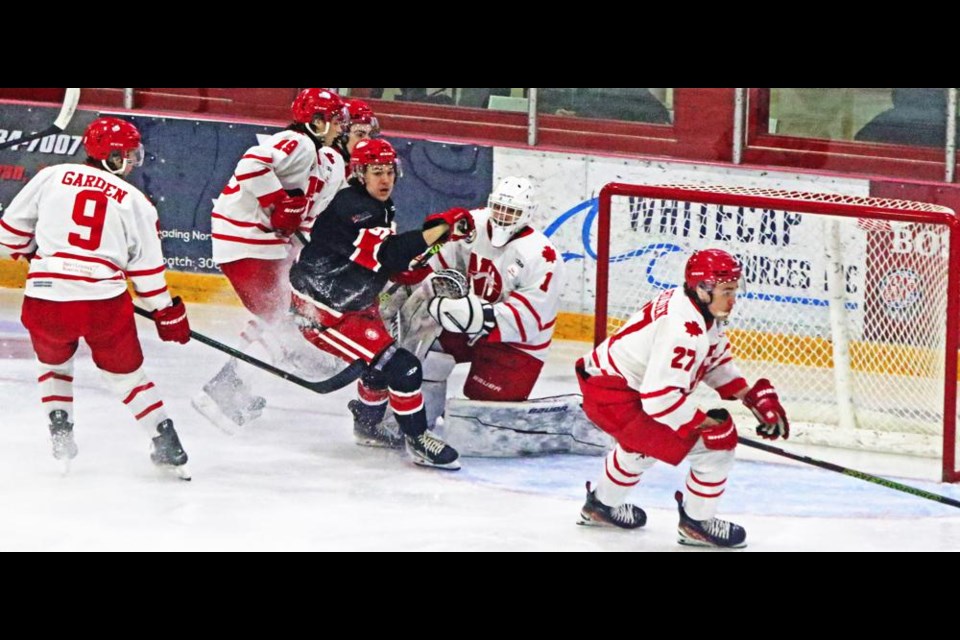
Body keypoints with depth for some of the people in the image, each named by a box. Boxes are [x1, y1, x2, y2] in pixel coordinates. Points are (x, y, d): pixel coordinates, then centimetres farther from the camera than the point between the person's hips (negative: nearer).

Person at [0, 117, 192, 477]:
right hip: (105, 301, 0)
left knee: (54, 363, 29)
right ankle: (167, 444, 17)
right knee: (125, 373, 19)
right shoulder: (134, 201, 7)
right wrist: (167, 312, 20)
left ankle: (60, 432, 18)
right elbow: (147, 268, 9)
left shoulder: (51, 177, 8)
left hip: (45, 298, 0)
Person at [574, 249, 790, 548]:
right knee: (717, 444, -10)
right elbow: (660, 398, -32)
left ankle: (601, 505, 61)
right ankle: (697, 523, 9)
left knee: (643, 440, 40)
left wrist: (753, 396, 6)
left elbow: (716, 361, 17)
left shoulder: (703, 310, 2)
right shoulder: (683, 327, -29)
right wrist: (705, 422, -22)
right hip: (614, 398, -11)